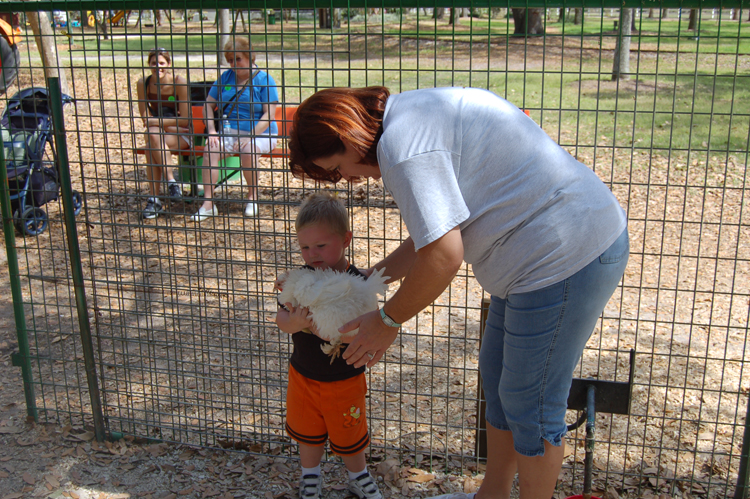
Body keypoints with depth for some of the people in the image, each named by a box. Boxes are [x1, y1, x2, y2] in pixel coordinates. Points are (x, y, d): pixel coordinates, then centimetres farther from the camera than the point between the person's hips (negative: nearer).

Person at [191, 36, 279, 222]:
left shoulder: (264, 79, -2)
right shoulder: (225, 78, 12)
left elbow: (269, 114, -9)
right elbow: (208, 105, 13)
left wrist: (250, 137, -20)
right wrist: (212, 131, -4)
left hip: (260, 134, -4)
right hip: (228, 132, 4)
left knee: (248, 150, -36)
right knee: (210, 150, -26)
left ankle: (253, 196, -12)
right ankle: (208, 204, -25)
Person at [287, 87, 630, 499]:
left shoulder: (401, 144, -20)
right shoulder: (418, 114, 13)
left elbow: (443, 256, -23)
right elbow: (435, 229, 19)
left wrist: (387, 321, -8)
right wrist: (369, 279, 21)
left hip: (567, 258, -11)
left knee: (530, 405, 4)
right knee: (496, 376, 21)